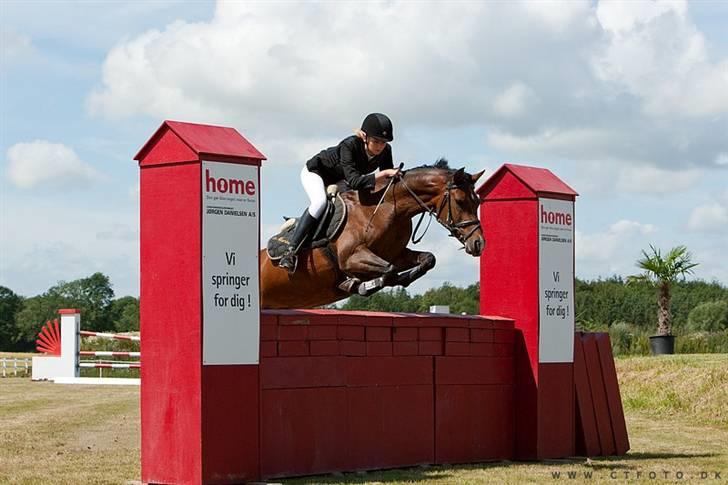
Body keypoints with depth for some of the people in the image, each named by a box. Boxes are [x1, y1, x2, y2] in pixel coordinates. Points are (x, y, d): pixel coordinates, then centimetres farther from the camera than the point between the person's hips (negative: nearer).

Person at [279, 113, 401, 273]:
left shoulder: (385, 151, -21)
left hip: (338, 181, 8)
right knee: (320, 201, -34)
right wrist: (384, 174, -57)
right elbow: (354, 181, -49)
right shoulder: (349, 146, -39)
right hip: (314, 172, -8)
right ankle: (291, 251, -37)